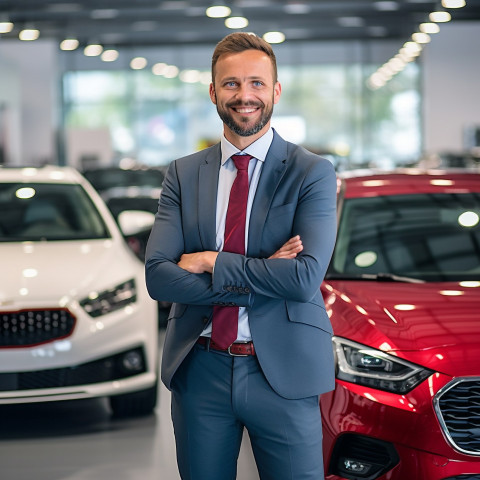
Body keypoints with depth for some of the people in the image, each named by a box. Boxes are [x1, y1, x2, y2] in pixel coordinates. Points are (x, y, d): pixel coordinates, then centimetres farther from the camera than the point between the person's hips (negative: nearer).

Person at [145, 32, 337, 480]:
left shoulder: (313, 173, -4)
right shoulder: (183, 174, 5)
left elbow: (306, 277, -17)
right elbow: (157, 276, -6)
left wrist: (211, 262, -12)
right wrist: (261, 276, -15)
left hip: (283, 372, -3)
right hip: (200, 371, 3)